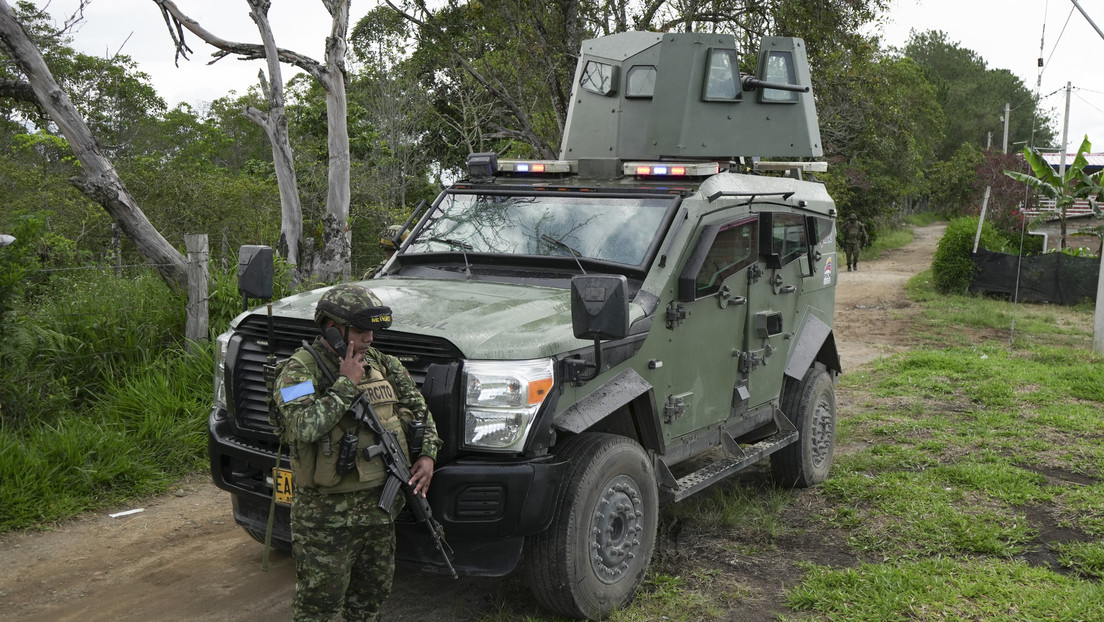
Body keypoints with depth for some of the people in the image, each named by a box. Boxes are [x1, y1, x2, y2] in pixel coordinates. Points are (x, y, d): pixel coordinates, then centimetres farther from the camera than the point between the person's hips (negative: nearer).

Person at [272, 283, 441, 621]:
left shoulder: (381, 364, 6)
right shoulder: (299, 370, -13)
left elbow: (419, 409, 16)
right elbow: (305, 428, -30)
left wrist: (427, 454, 0)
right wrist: (346, 384, -22)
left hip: (380, 505, 6)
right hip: (327, 514, -6)